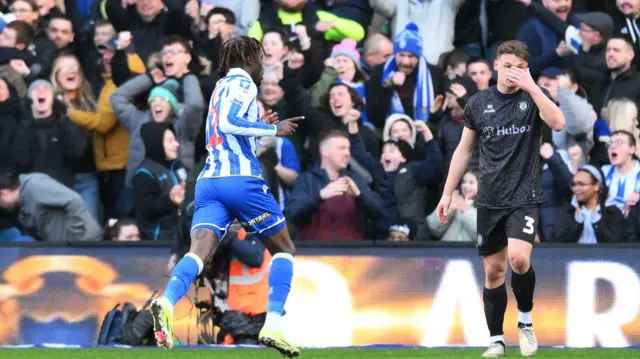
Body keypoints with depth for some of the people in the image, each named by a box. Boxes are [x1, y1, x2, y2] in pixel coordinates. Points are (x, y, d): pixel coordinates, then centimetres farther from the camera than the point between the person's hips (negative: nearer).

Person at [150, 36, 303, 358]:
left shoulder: (222, 87, 26)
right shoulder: (243, 83, 1)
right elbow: (230, 122, -15)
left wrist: (259, 126, 34)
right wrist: (272, 129, -7)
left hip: (208, 181, 6)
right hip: (242, 179, -6)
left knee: (199, 250, -14)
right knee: (284, 249, 11)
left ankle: (167, 302, -44)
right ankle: (272, 327, -2)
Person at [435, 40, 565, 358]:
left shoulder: (533, 97, -3)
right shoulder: (478, 103, 4)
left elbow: (558, 123, -24)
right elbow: (464, 150, 12)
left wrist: (530, 85, -28)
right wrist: (447, 193, 10)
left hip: (523, 197, -3)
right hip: (489, 200, 3)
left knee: (519, 258, -23)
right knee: (493, 271, 5)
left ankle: (525, 321, 1)